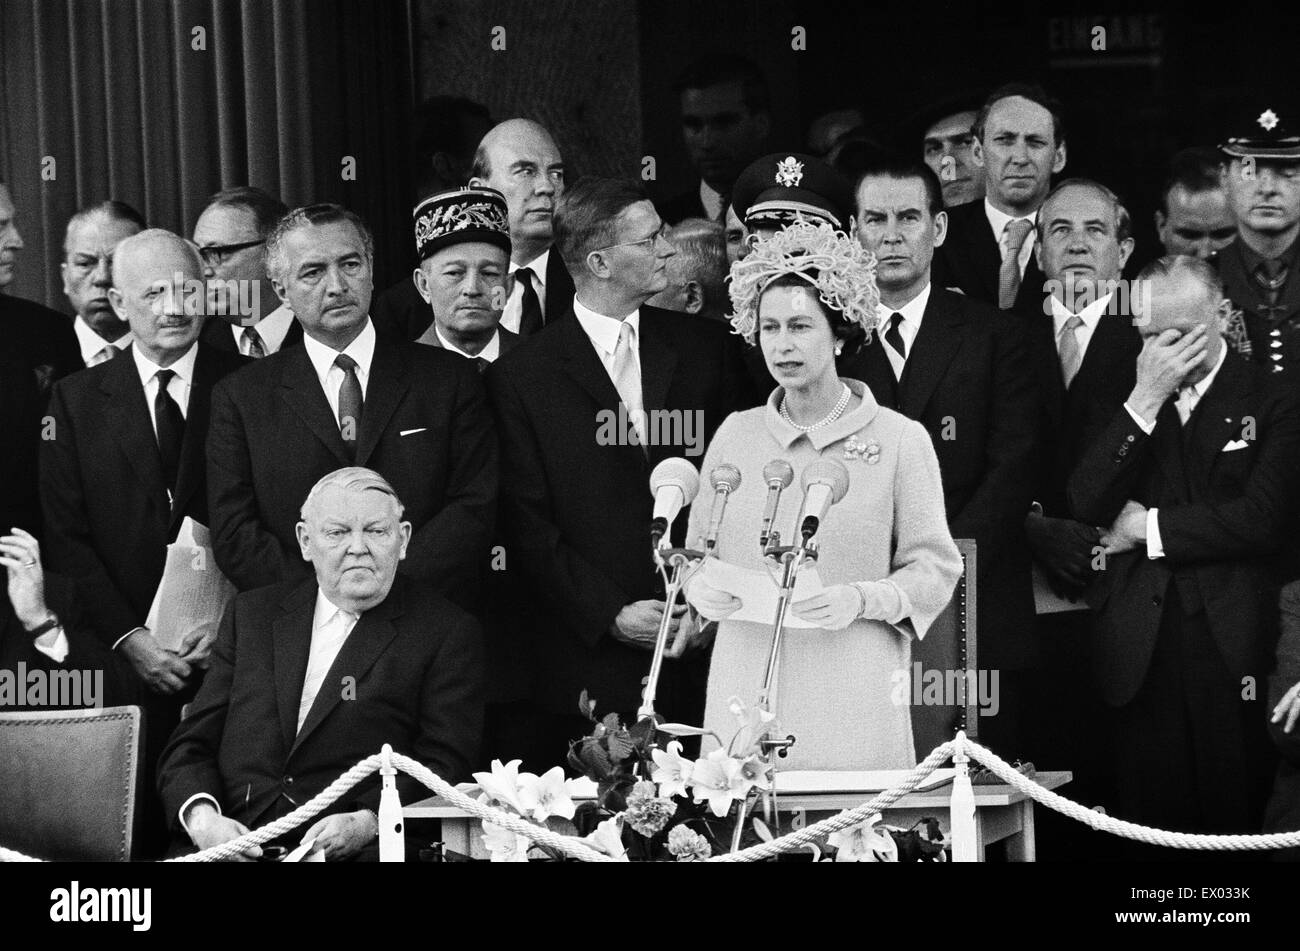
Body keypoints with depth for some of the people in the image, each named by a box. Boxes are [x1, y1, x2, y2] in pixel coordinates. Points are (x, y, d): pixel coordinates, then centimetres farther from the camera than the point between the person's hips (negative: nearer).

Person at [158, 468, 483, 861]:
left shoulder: (447, 633, 9)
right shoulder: (252, 614, 20)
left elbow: (444, 767, 1)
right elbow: (191, 745, 16)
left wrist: (367, 824, -17)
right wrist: (202, 816, -6)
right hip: (234, 843, 3)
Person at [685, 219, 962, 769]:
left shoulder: (900, 439, 2)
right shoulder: (736, 435, 11)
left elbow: (935, 570, 1)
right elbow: (698, 553, 16)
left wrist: (862, 600, -15)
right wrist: (703, 592, -5)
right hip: (745, 690, 2)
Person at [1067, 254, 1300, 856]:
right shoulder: (1117, 401, 12)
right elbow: (1086, 506, -2)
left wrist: (1149, 526, -4)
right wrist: (1145, 402, -9)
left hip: (1231, 648, -2)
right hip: (1140, 651, 2)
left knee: (1235, 824, 0)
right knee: (1148, 826, 2)